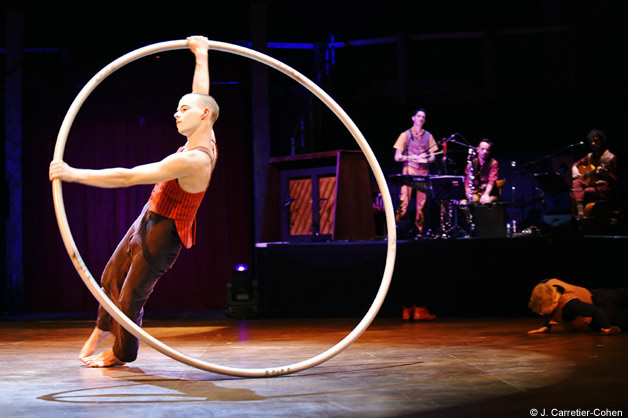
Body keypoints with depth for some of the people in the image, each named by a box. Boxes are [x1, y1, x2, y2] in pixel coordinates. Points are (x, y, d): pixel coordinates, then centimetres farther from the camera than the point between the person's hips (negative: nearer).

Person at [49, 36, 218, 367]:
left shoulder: (192, 161, -31)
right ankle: (102, 330, 43)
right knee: (112, 275, 21)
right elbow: (201, 96, 16)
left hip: (164, 231, -9)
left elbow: (127, 177, -32)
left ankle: (121, 353, 27)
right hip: (148, 219, 10)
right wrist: (201, 56, 24)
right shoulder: (206, 140, -4)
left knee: (132, 294, 4)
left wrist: (74, 174, -29)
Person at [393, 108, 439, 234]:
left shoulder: (428, 136, 16)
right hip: (409, 170, -3)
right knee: (404, 202, -13)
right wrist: (414, 158, -10)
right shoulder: (406, 135, 7)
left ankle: (419, 230, 2)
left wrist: (426, 159, -8)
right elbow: (397, 157, 2)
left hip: (424, 171, 3)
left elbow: (433, 157, 15)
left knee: (422, 203, -2)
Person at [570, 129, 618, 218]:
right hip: (591, 185, 7)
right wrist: (575, 170, 1)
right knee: (576, 182, -25)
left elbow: (614, 181, -11)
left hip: (605, 188, -7)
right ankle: (580, 212, -40)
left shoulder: (610, 158, -8)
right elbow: (576, 164, 25)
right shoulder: (590, 156, 12)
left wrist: (605, 174, -32)